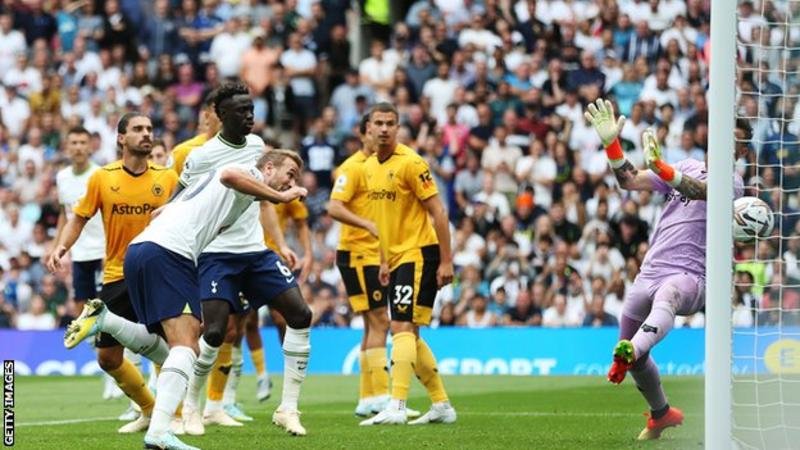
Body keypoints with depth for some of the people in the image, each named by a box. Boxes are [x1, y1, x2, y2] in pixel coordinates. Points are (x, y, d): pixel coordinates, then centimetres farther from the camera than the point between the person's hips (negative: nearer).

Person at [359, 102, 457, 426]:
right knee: (409, 334, 11)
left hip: (419, 254, -9)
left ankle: (396, 406, -21)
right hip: (396, 257, 9)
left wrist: (446, 261, -16)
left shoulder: (410, 163, -14)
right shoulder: (370, 167, 11)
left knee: (402, 328, -16)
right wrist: (384, 262, 19)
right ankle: (441, 405, 19)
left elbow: (438, 213, -14)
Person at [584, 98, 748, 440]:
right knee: (636, 358, 12)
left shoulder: (731, 182, 1)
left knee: (666, 297, -42)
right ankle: (661, 414, 38)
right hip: (650, 272, 7)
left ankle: (629, 354, -70)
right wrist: (611, 143, -2)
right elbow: (631, 181, 14)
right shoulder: (686, 168, 20)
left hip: (690, 277, -7)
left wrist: (659, 166, -37)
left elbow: (698, 190, -21)